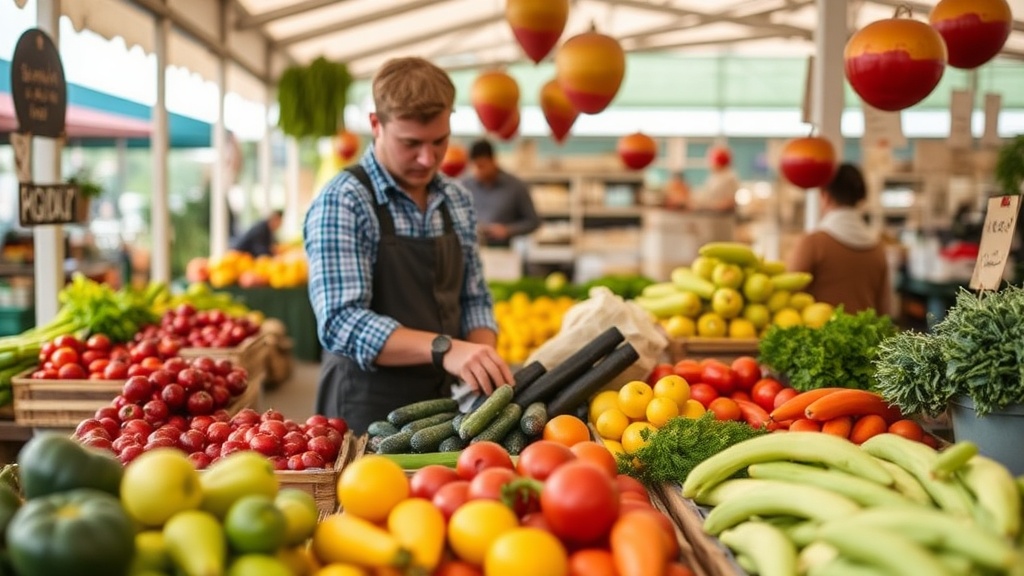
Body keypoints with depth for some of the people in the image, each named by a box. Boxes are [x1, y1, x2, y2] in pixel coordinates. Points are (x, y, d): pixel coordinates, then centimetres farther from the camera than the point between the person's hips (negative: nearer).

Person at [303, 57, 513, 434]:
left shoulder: (458, 202, 5)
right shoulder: (341, 203, -14)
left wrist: (483, 359, -9)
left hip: (445, 403, 6)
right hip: (368, 409, -5)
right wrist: (444, 348, -34)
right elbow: (340, 323, -23)